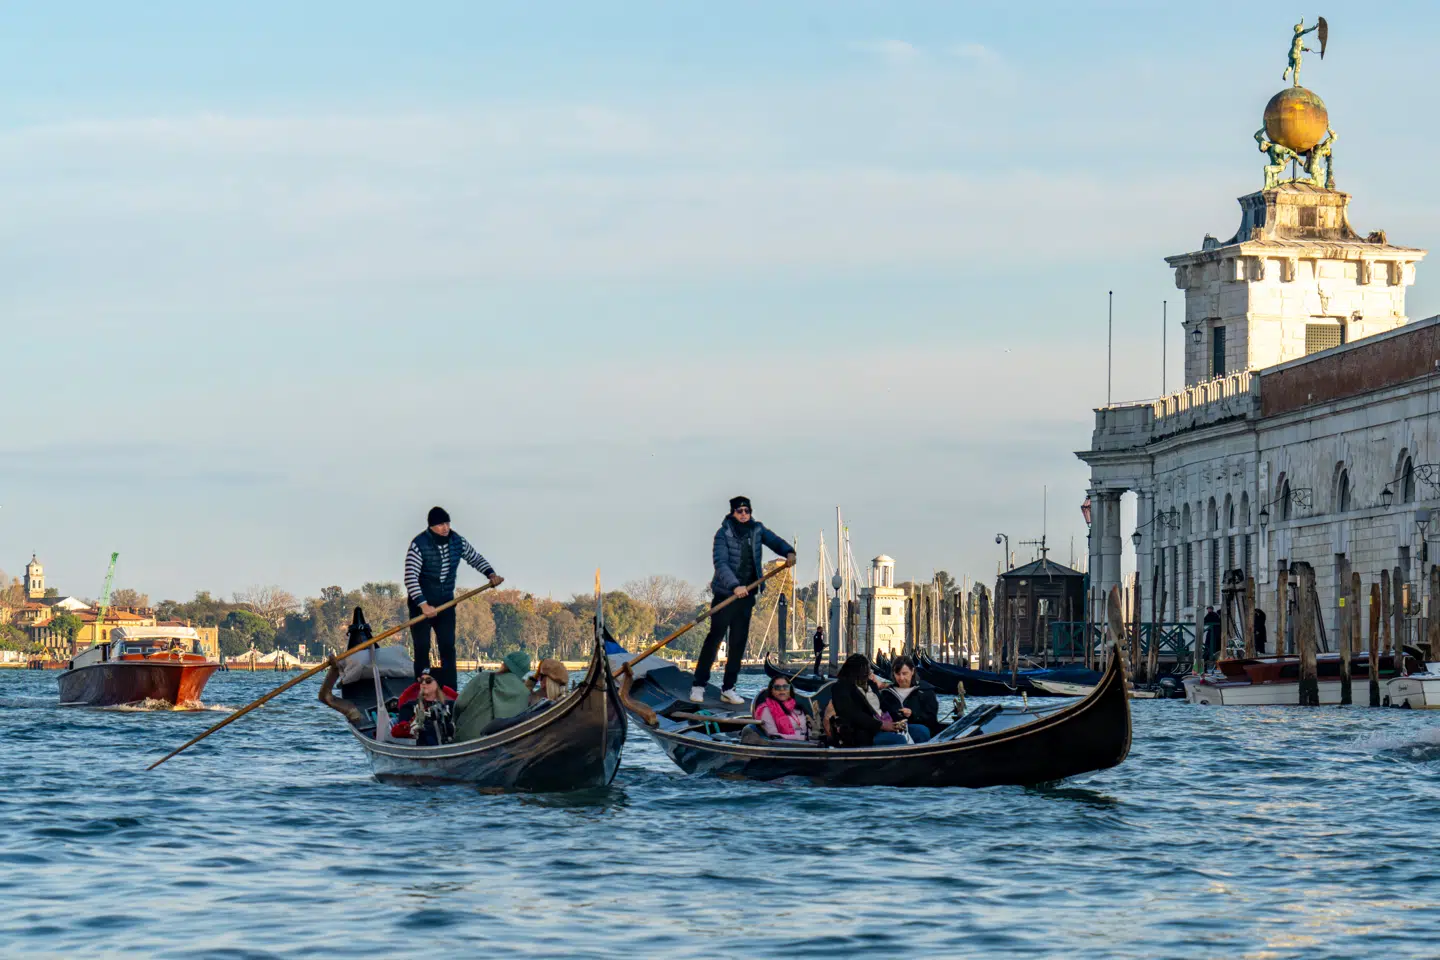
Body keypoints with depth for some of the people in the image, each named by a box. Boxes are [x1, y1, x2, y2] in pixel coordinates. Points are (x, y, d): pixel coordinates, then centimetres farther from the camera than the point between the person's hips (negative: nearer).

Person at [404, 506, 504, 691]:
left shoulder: (457, 541, -3)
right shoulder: (419, 545, -19)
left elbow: (476, 559, 14)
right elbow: (410, 578, -25)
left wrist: (491, 574, -5)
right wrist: (423, 605, -34)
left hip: (446, 603, 4)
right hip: (421, 604, -4)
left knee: (448, 648, 0)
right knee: (422, 650, -5)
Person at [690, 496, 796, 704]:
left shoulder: (757, 530, 4)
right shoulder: (724, 534, -12)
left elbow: (774, 541, 9)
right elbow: (720, 563, -23)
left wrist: (788, 552, -15)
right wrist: (734, 585, -37)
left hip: (746, 595, 5)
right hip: (725, 593, -5)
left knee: (739, 642, 5)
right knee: (715, 637, -8)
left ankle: (728, 689, 10)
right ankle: (698, 685, -3)